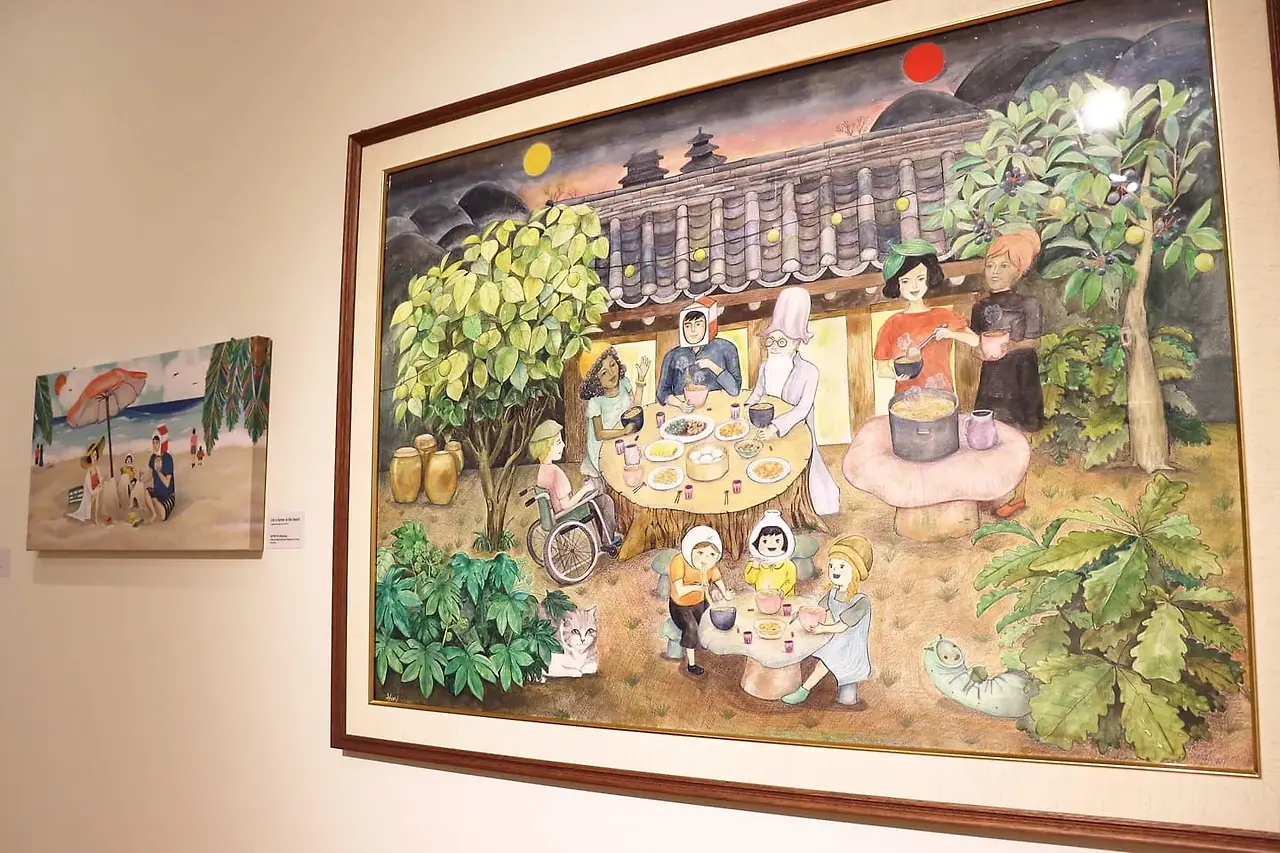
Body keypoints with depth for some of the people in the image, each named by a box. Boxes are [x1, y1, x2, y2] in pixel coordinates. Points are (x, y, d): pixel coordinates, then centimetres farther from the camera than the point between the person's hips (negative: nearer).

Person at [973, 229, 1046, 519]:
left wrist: (1011, 346, -23)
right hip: (992, 375, 5)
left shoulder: (1028, 304, -7)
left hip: (1019, 375, -5)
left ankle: (1018, 495, 10)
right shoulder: (981, 306, 6)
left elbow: (1034, 341, -7)